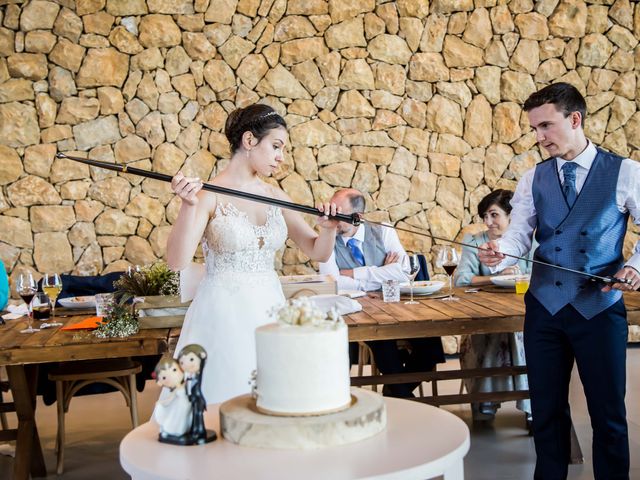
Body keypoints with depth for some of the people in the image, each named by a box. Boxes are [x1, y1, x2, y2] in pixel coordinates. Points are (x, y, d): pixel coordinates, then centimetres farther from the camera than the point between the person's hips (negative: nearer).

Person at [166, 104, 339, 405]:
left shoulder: (276, 196, 8)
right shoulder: (209, 195, -8)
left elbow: (318, 253, 10)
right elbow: (177, 262, -17)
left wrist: (328, 228, -10)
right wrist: (189, 206, -29)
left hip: (270, 309, 5)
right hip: (224, 313, -5)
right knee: (227, 398, -1)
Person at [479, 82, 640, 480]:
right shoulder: (534, 179, 5)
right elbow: (519, 236, -3)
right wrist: (500, 253, -24)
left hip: (600, 307, -3)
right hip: (545, 306, 3)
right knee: (547, 408, 13)